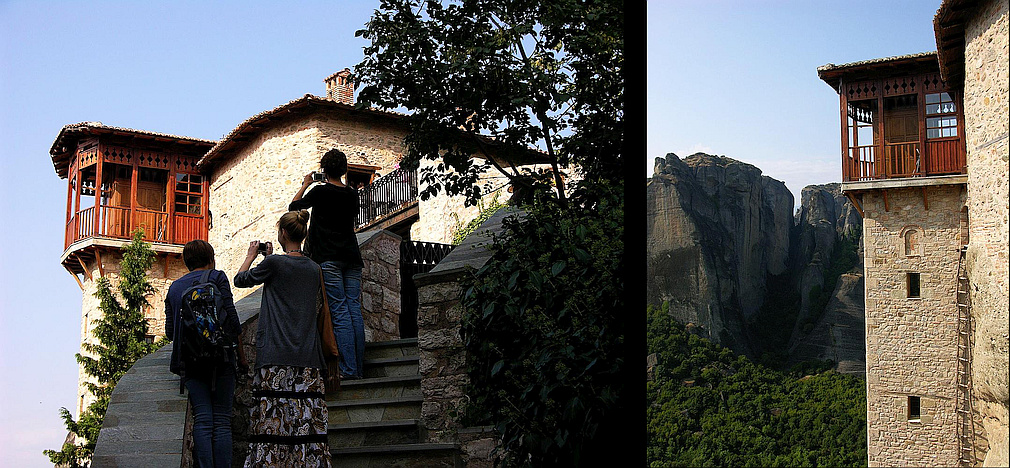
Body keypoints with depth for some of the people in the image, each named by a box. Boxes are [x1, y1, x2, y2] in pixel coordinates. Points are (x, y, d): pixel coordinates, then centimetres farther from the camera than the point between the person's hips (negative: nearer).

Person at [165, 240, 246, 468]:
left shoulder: (175, 287, 17)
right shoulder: (217, 277, 6)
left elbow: (169, 331, 14)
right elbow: (231, 318, -2)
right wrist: (241, 353, 5)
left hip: (189, 361, 3)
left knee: (202, 419, -1)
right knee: (222, 419, -3)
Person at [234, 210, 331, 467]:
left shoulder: (274, 263, -5)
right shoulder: (314, 268, 10)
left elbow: (240, 280, 8)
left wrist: (251, 255, 27)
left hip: (276, 356, -5)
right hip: (308, 359, 5)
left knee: (274, 419, -6)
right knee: (307, 419, 1)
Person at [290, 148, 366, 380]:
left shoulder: (320, 191, -4)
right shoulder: (352, 194, 10)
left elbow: (293, 206, 10)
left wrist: (305, 184, 24)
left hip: (329, 258, -5)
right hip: (352, 257, 5)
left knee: (339, 312, -9)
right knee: (355, 310, 3)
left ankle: (348, 369, -14)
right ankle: (359, 368, 1)